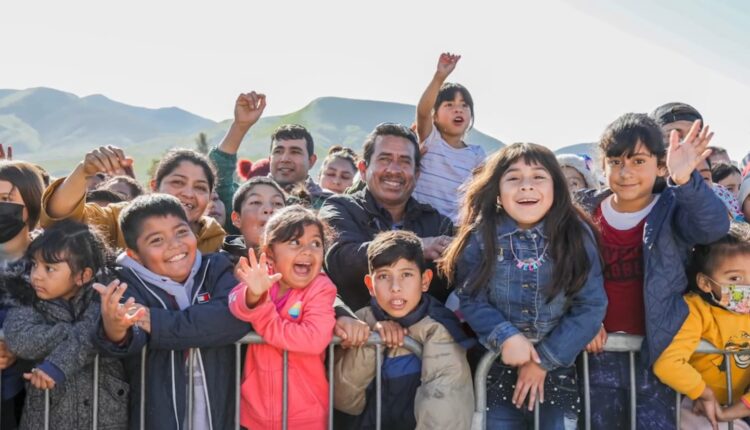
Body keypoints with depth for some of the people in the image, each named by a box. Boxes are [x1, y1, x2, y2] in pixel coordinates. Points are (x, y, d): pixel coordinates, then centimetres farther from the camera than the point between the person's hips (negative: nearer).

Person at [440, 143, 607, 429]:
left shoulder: (577, 235, -9)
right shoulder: (482, 236, -9)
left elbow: (591, 306, -9)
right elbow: (471, 299, -9)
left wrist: (544, 360, -12)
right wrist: (506, 337, -26)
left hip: (559, 366, 0)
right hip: (499, 366, 0)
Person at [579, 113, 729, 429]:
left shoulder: (672, 211, -7)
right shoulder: (585, 212, 2)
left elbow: (714, 227, -29)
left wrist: (685, 180, -45)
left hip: (657, 349, -2)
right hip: (601, 347, 3)